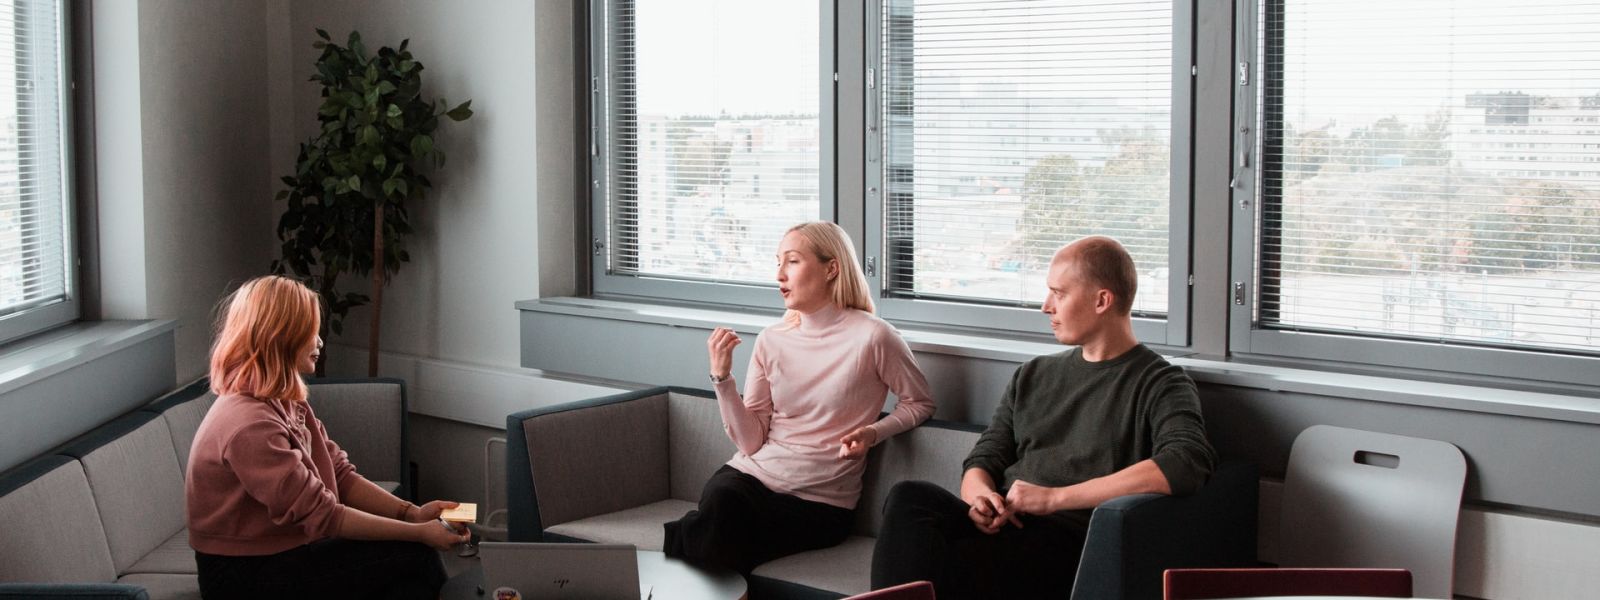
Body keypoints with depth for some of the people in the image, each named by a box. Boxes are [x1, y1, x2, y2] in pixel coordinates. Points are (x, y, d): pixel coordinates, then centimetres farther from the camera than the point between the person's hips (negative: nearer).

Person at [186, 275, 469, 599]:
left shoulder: (287, 403, 9)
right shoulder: (250, 426, -24)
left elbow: (342, 477, 5)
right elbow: (321, 515, -23)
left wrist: (412, 513, -8)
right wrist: (418, 532, -19)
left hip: (279, 553, 9)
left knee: (416, 560, -5)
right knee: (415, 559, -14)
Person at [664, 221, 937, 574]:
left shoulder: (871, 337, -7)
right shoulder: (772, 340, 6)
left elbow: (919, 403, 6)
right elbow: (751, 442, 3)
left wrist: (873, 433, -12)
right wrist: (722, 378, -9)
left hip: (821, 500, -3)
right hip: (753, 474, 3)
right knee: (720, 501, -34)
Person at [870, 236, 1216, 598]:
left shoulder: (1158, 384, 4)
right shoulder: (1033, 376, 26)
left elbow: (1189, 463, -16)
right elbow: (984, 459, 22)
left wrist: (1055, 497, -16)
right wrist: (980, 496, -6)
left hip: (1068, 541, -6)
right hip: (1000, 527, 6)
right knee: (909, 497, -28)